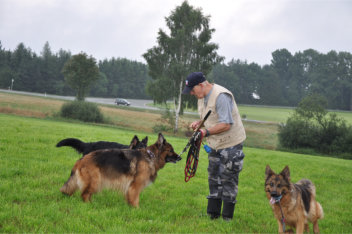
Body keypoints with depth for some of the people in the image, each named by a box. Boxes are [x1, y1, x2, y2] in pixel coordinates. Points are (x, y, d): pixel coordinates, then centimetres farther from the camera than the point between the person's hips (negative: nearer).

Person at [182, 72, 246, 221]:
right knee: (214, 177, 12)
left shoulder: (221, 96, -24)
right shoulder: (202, 96, 7)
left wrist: (207, 132, -26)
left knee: (228, 179, -5)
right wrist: (199, 123, 1)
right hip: (215, 144, 9)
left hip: (231, 143, -9)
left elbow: (226, 124, -27)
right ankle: (212, 213, 20)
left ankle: (227, 216, 2)